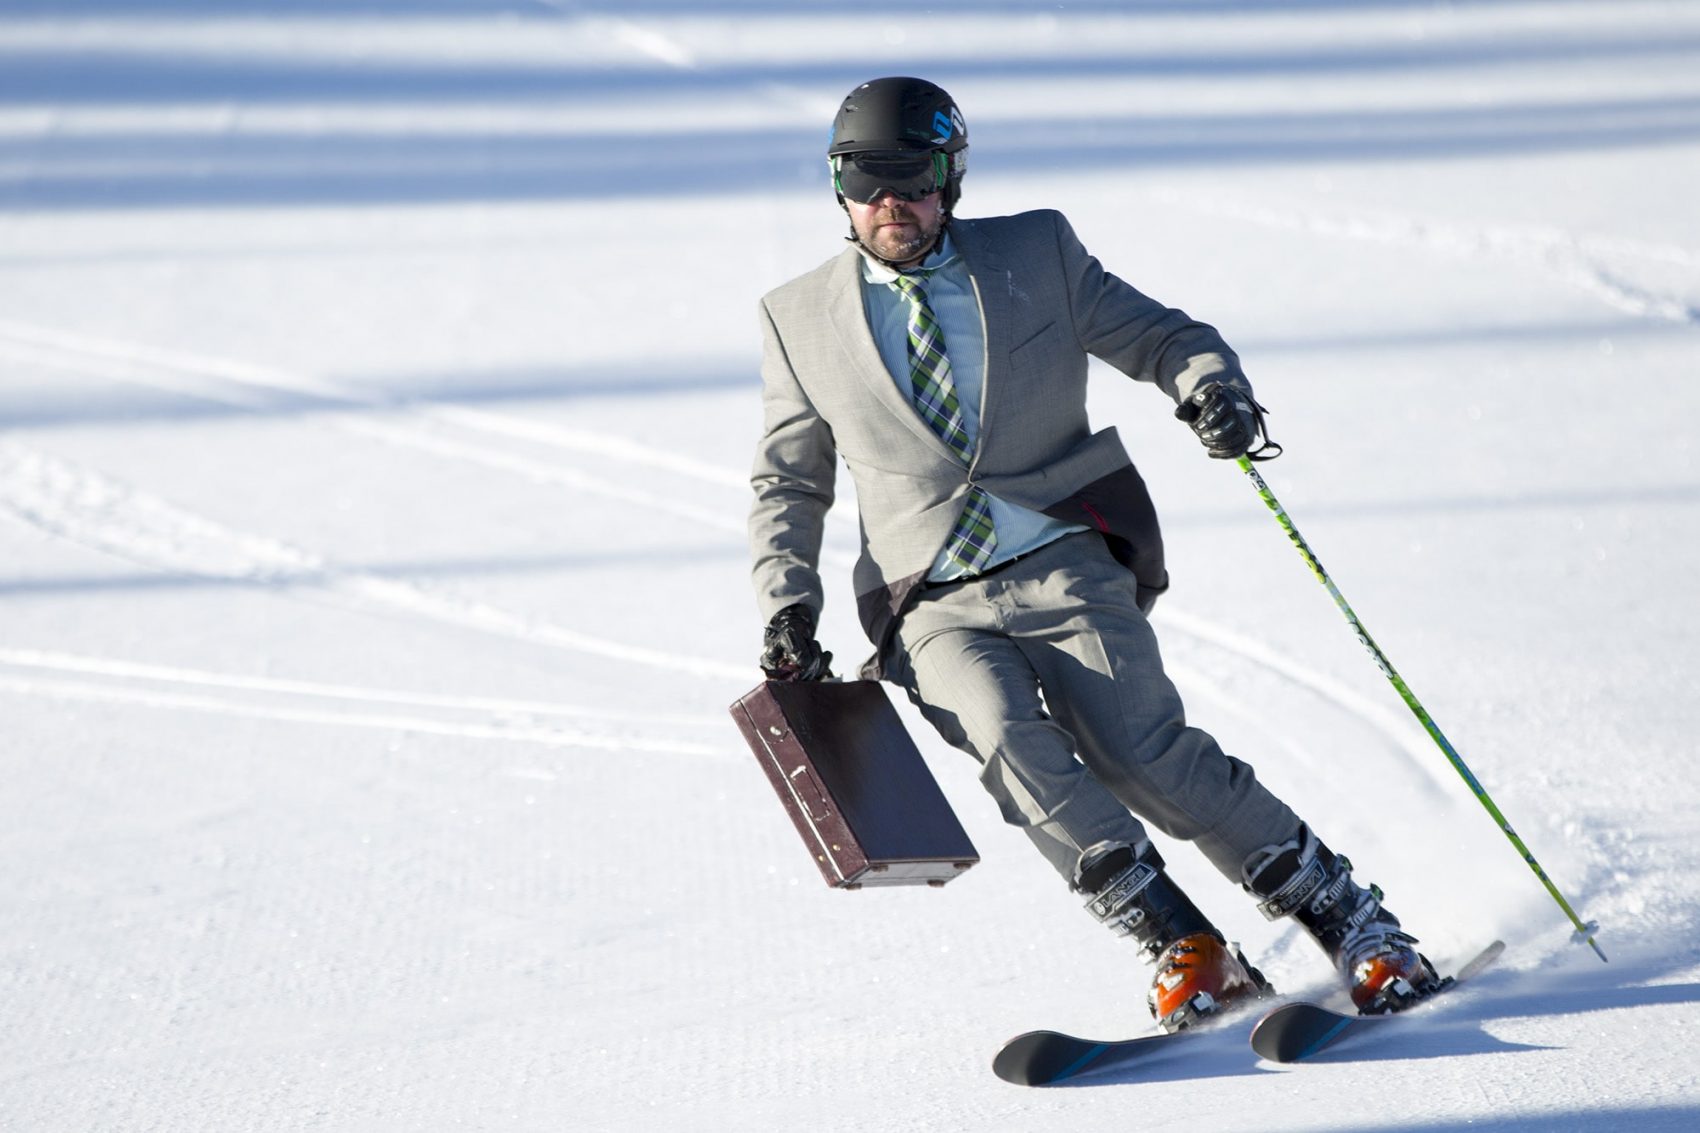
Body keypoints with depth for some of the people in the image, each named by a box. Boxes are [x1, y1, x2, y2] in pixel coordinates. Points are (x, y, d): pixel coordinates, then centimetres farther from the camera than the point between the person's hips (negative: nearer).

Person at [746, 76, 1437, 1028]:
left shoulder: (1037, 254, 8)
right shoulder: (800, 320, 10)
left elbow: (1160, 337, 12)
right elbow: (790, 482, 19)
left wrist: (1213, 385, -11)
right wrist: (789, 605, 5)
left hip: (1068, 567, -1)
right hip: (940, 609, 1)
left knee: (1147, 756, -21)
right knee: (1009, 743, -28)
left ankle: (1350, 922, -8)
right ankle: (1185, 950, -23)